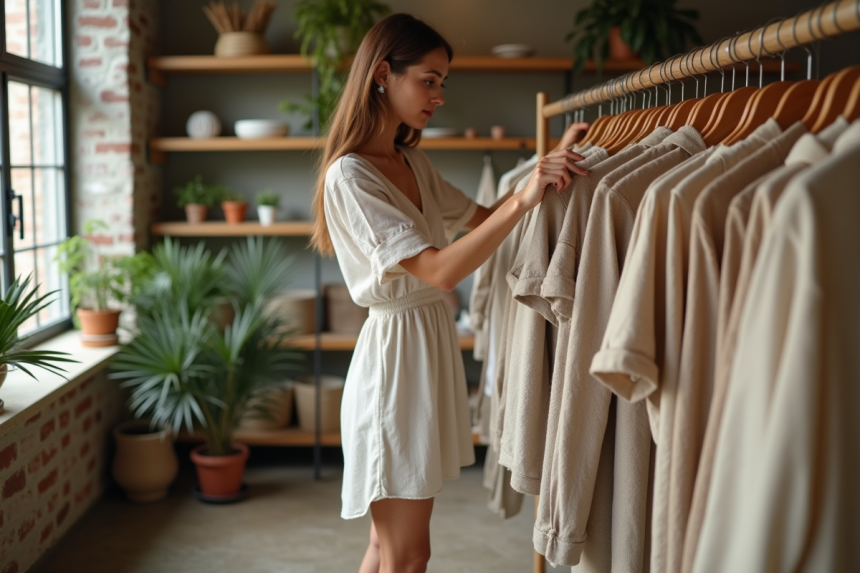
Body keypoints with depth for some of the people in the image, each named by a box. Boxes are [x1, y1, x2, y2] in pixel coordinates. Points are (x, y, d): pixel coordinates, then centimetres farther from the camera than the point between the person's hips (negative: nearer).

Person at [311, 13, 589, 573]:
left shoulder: (413, 163, 10)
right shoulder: (350, 176, -17)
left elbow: (481, 218, 17)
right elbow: (438, 270, -25)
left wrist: (548, 169, 3)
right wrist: (524, 200, -28)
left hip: (432, 343, 9)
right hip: (396, 348, -8)